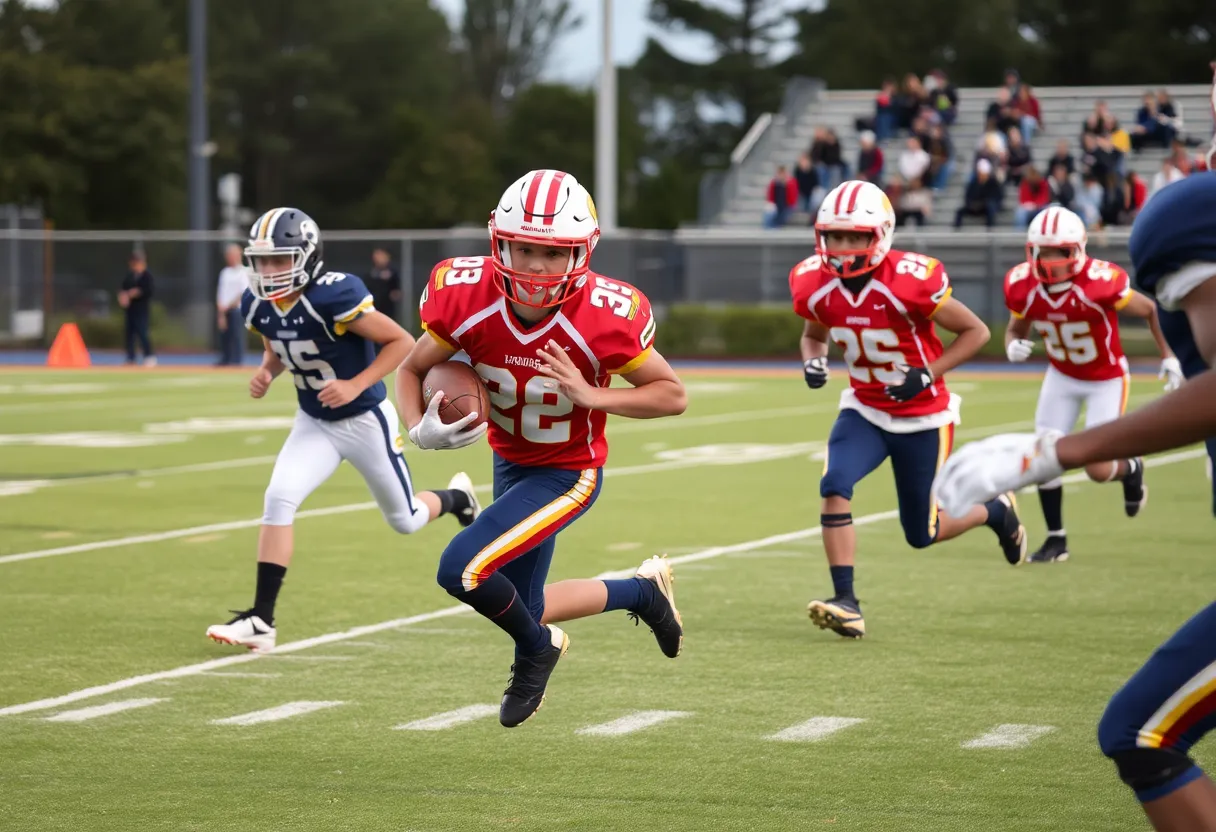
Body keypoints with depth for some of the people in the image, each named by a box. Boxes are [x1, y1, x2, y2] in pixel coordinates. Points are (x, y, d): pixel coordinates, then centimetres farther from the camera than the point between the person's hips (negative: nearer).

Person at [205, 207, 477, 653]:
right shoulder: (258, 304, -11)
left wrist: (356, 385, -30)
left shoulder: (333, 297, -31)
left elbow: (402, 341, -22)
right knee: (279, 499, -18)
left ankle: (455, 497, 50)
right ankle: (261, 620, -15)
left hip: (365, 420, -5)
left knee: (404, 520, 14)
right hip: (314, 423, 5)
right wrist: (266, 371, -10)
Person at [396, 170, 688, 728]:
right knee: (519, 611, 15)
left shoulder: (605, 316, -28)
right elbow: (411, 371, -5)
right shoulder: (466, 298, -21)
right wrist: (420, 429, -26)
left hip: (567, 472, -5)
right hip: (510, 464, 5)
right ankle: (642, 590, 38)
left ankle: (536, 649, 8)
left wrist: (592, 396, -31)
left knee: (462, 570, -22)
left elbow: (672, 396, -16)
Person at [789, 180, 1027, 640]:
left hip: (922, 417, -4)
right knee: (835, 486, -23)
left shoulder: (910, 282, -27)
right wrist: (812, 361, -12)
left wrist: (927, 374, -25)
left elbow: (976, 331, -14)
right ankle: (846, 602, -19)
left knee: (923, 533, 5)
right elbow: (814, 334, 12)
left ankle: (996, 511, 37)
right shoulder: (815, 285, -11)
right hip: (864, 409, 4)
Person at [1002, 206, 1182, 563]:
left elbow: (1152, 311, -14)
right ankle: (1056, 538, 14)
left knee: (1098, 469, -7)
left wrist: (1169, 358, -9)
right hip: (1061, 377, 4)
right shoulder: (1023, 286, -19)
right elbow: (1016, 329, 1)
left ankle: (1131, 470, 31)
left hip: (1107, 379, -4)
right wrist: (1013, 347, -22)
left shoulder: (1100, 282, -32)